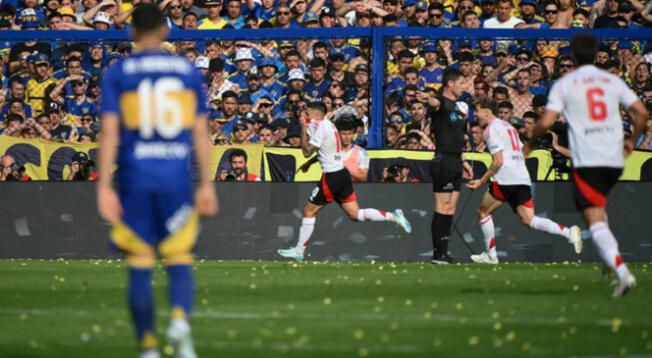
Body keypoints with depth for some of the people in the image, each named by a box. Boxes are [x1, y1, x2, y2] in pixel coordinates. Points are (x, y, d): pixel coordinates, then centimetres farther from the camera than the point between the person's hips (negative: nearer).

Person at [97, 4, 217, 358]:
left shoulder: (118, 72, 1)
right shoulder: (188, 70, 7)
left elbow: (109, 131, -6)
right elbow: (201, 132, 5)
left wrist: (104, 187, -7)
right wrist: (206, 184, 9)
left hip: (134, 177, -1)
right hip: (176, 176, 1)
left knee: (140, 265, 6)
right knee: (179, 260, 5)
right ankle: (180, 318, -23)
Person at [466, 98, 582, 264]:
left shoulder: (491, 129, -3)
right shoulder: (508, 126, 25)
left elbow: (498, 161, -11)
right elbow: (523, 154, 27)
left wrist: (481, 181, -6)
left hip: (506, 179, -8)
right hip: (523, 179, 8)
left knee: (483, 212, 9)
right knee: (529, 220, -1)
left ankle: (490, 254, 8)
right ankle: (568, 232, -19)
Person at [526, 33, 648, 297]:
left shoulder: (564, 85, 1)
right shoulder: (613, 81, 11)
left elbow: (546, 122, -7)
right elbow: (641, 112, 6)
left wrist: (530, 144, 11)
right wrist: (631, 141, 22)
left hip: (586, 161, -5)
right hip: (614, 159, 5)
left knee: (594, 219, -8)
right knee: (599, 204, 31)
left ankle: (622, 271, -26)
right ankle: (611, 257, 20)